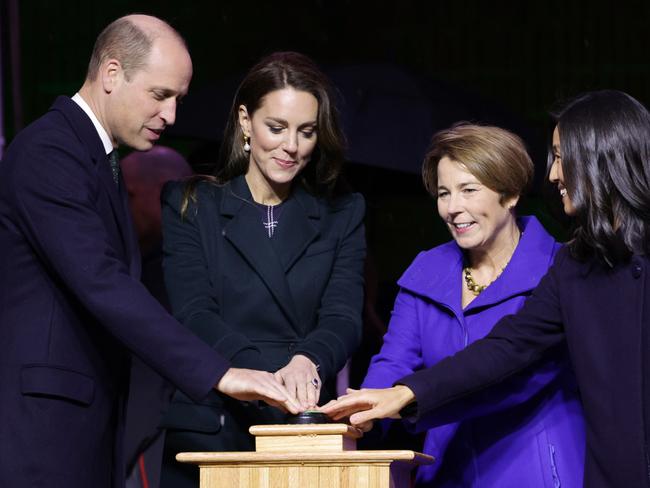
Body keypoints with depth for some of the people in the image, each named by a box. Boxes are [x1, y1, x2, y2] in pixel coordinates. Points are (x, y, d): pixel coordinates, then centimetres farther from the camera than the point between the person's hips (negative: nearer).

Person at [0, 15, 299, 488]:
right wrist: (219, 373, -27)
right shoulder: (46, 153, -13)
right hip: (43, 425, -10)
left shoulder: (99, 158, 19)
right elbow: (101, 284, -24)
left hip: (88, 422, 10)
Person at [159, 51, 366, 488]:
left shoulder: (342, 216, 11)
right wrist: (270, 374, -25)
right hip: (207, 435, -1)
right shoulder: (190, 206, 6)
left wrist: (308, 361, -26)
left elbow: (343, 318, -2)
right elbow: (195, 315, -7)